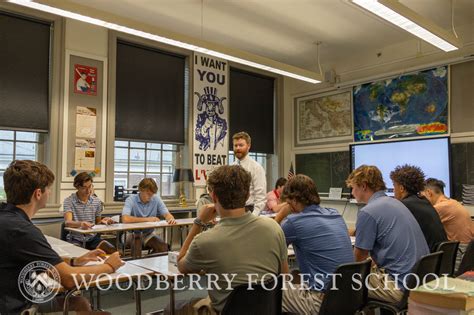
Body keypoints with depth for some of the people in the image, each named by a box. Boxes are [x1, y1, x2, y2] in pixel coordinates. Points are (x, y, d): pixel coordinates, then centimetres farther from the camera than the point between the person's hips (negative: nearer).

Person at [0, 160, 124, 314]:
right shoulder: (22, 230, -27)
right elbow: (69, 278, -24)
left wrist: (74, 261, 3)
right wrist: (109, 266, -8)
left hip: (15, 299, 9)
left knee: (80, 303, 17)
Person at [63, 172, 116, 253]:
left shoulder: (97, 201, 8)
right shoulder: (69, 201, -4)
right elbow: (67, 222, -18)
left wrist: (102, 221, -8)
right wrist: (80, 224, -40)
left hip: (92, 237, 3)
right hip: (76, 238, -3)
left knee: (112, 251, -23)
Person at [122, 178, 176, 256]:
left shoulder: (156, 199, -4)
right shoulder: (131, 200, -13)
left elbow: (167, 214, -9)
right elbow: (125, 219, -29)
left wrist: (171, 219, -34)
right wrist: (147, 219, -25)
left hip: (149, 234, 3)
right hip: (133, 234, -3)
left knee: (164, 247, -22)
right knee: (137, 247, -34)